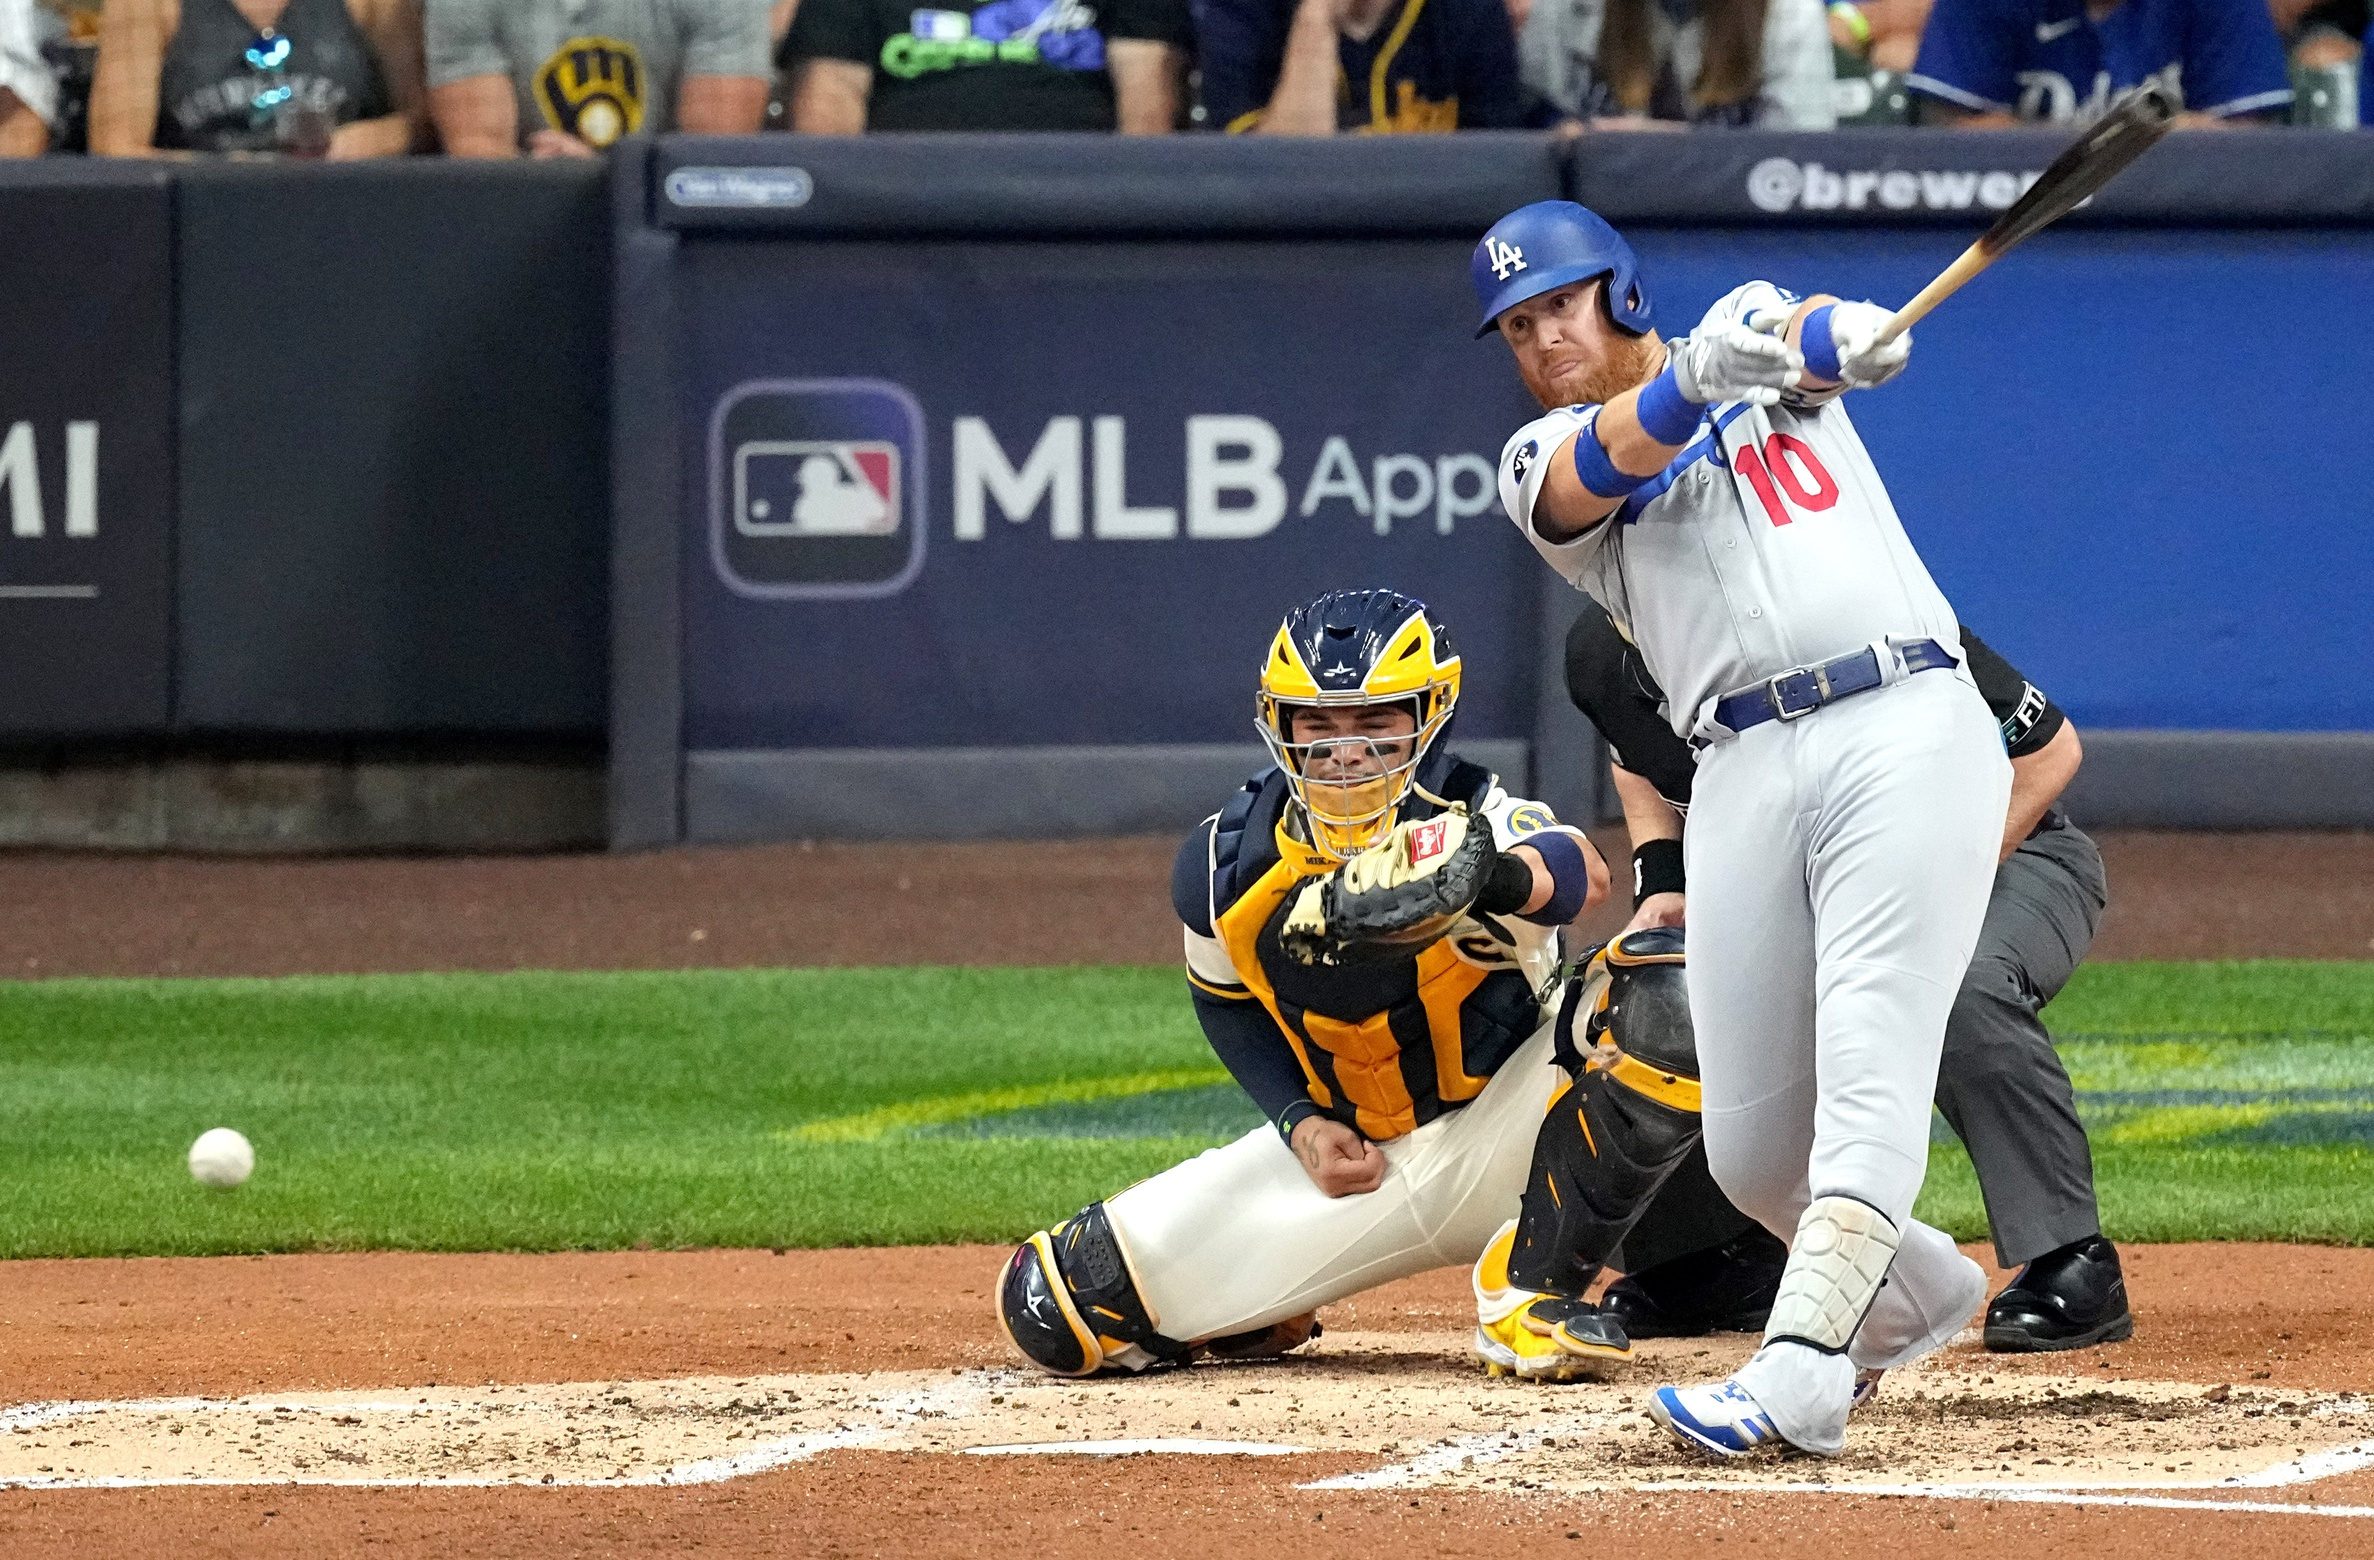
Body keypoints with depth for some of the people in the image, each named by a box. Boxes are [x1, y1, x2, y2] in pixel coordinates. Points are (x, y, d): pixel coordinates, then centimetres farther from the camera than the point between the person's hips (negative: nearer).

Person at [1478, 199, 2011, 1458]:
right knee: (1750, 1151, 3)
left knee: (1868, 1071, -18)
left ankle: (1799, 1378, -26)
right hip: (1746, 773, 3)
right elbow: (1619, 453, -10)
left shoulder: (1755, 329, 17)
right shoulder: (1544, 461, 15)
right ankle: (1914, 1295, 31)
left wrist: (1826, 341, -32)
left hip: (1910, 729, -3)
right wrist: (1696, 381, -32)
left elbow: (1851, 339, -7)